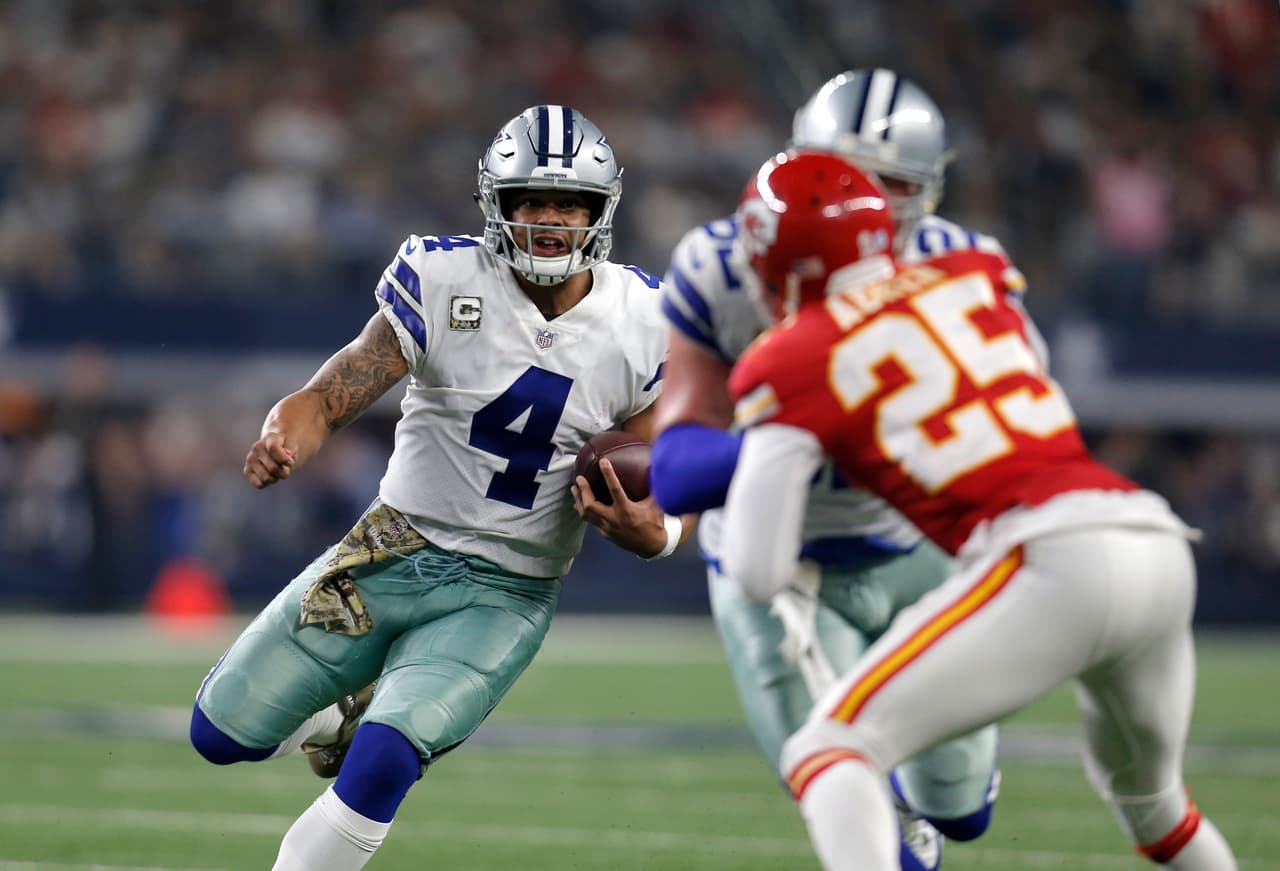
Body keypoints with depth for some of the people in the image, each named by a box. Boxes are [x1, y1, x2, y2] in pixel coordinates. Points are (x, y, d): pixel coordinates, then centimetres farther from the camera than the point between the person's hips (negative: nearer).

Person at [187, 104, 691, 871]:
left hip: (504, 596, -1)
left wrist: (647, 532, -24)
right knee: (221, 734, 4)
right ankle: (350, 712, 35)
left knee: (381, 767, -24)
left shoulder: (642, 327, -7)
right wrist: (281, 445, -36)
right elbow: (326, 401, -12)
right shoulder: (444, 283, -11)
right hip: (395, 550, 2)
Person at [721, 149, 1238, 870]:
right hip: (1160, 546, 6)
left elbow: (760, 574, 4)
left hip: (1053, 563, -6)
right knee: (1146, 792, 31)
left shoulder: (792, 364, 5)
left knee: (828, 752, -2)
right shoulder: (975, 276, 20)